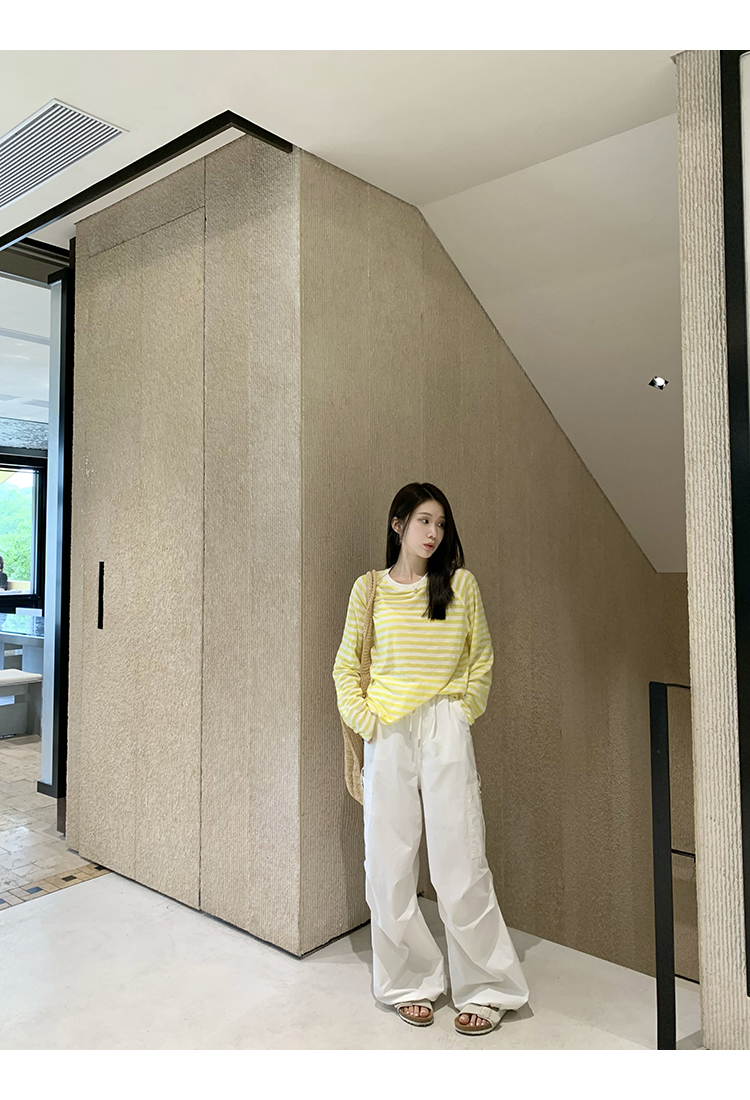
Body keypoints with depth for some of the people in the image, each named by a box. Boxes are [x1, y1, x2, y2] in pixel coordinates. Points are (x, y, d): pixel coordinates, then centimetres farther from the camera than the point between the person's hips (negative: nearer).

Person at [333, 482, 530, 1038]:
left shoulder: (462, 584, 5)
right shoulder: (368, 588, 5)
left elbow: (482, 658, 11)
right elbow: (346, 665, 9)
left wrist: (464, 709, 1)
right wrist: (363, 716, -1)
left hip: (446, 728, -1)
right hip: (387, 736, 1)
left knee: (459, 861, 1)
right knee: (389, 862, 7)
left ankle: (486, 988, 19)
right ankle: (411, 982, 26)